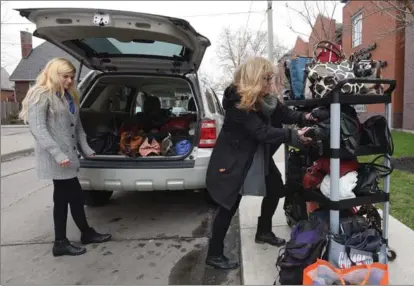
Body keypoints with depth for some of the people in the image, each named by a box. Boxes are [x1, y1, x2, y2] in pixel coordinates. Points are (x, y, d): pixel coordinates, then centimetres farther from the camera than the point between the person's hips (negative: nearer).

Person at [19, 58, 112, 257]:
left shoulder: (70, 97, 18)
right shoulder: (40, 95, -9)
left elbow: (77, 126, 19)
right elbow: (38, 128, -17)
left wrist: (86, 149, 11)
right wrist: (58, 153, -24)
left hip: (67, 156, 8)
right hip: (55, 159, -8)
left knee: (63, 198, 13)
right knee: (75, 197, -1)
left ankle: (61, 243, 24)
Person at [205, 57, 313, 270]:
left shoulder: (265, 98, 1)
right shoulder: (237, 102, -26)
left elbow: (283, 113, 3)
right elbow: (262, 132, -31)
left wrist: (303, 117, -15)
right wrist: (293, 135, -32)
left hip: (259, 155, 9)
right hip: (235, 159, -9)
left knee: (276, 188, 17)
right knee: (229, 206, -3)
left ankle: (264, 232, 38)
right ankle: (214, 255, 13)